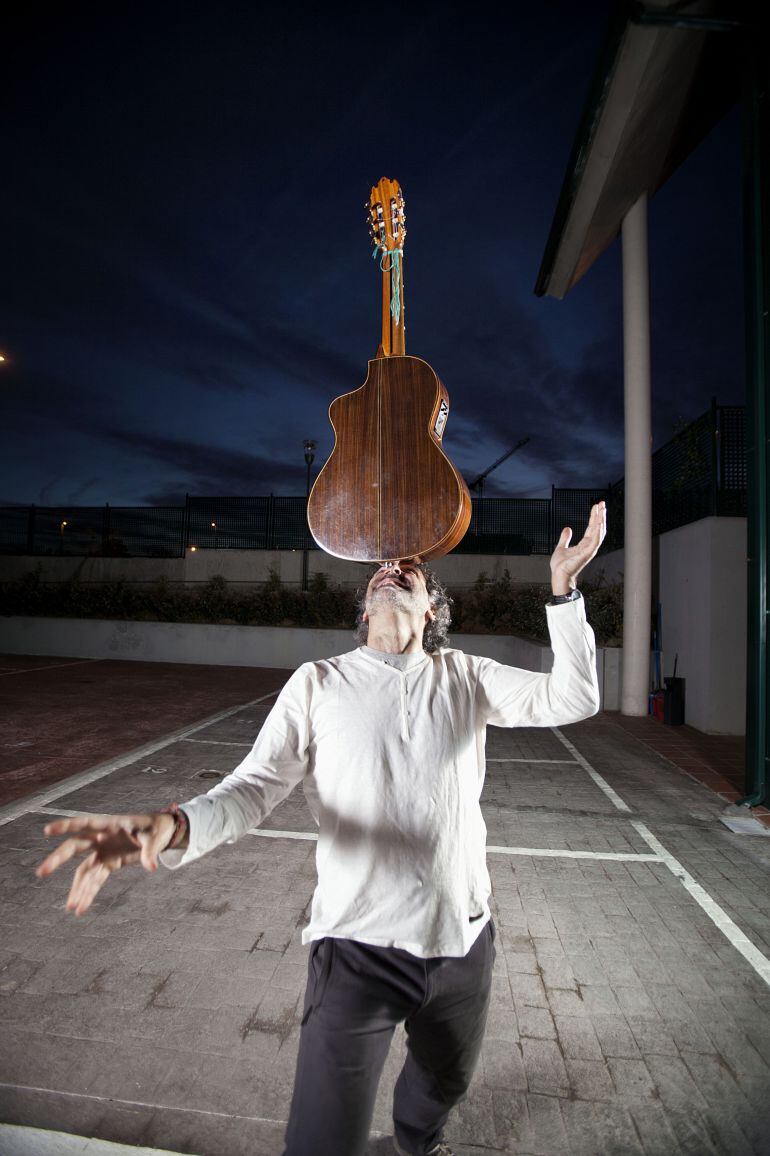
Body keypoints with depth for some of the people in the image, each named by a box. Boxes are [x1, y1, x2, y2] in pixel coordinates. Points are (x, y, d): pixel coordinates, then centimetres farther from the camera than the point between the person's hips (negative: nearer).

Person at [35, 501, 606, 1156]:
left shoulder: (464, 676, -1)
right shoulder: (319, 684, -7)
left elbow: (572, 700, -6)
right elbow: (254, 786, -12)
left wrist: (563, 590, -15)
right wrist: (171, 826, -33)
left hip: (463, 938, 4)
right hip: (359, 946, -3)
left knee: (445, 1083, 28)